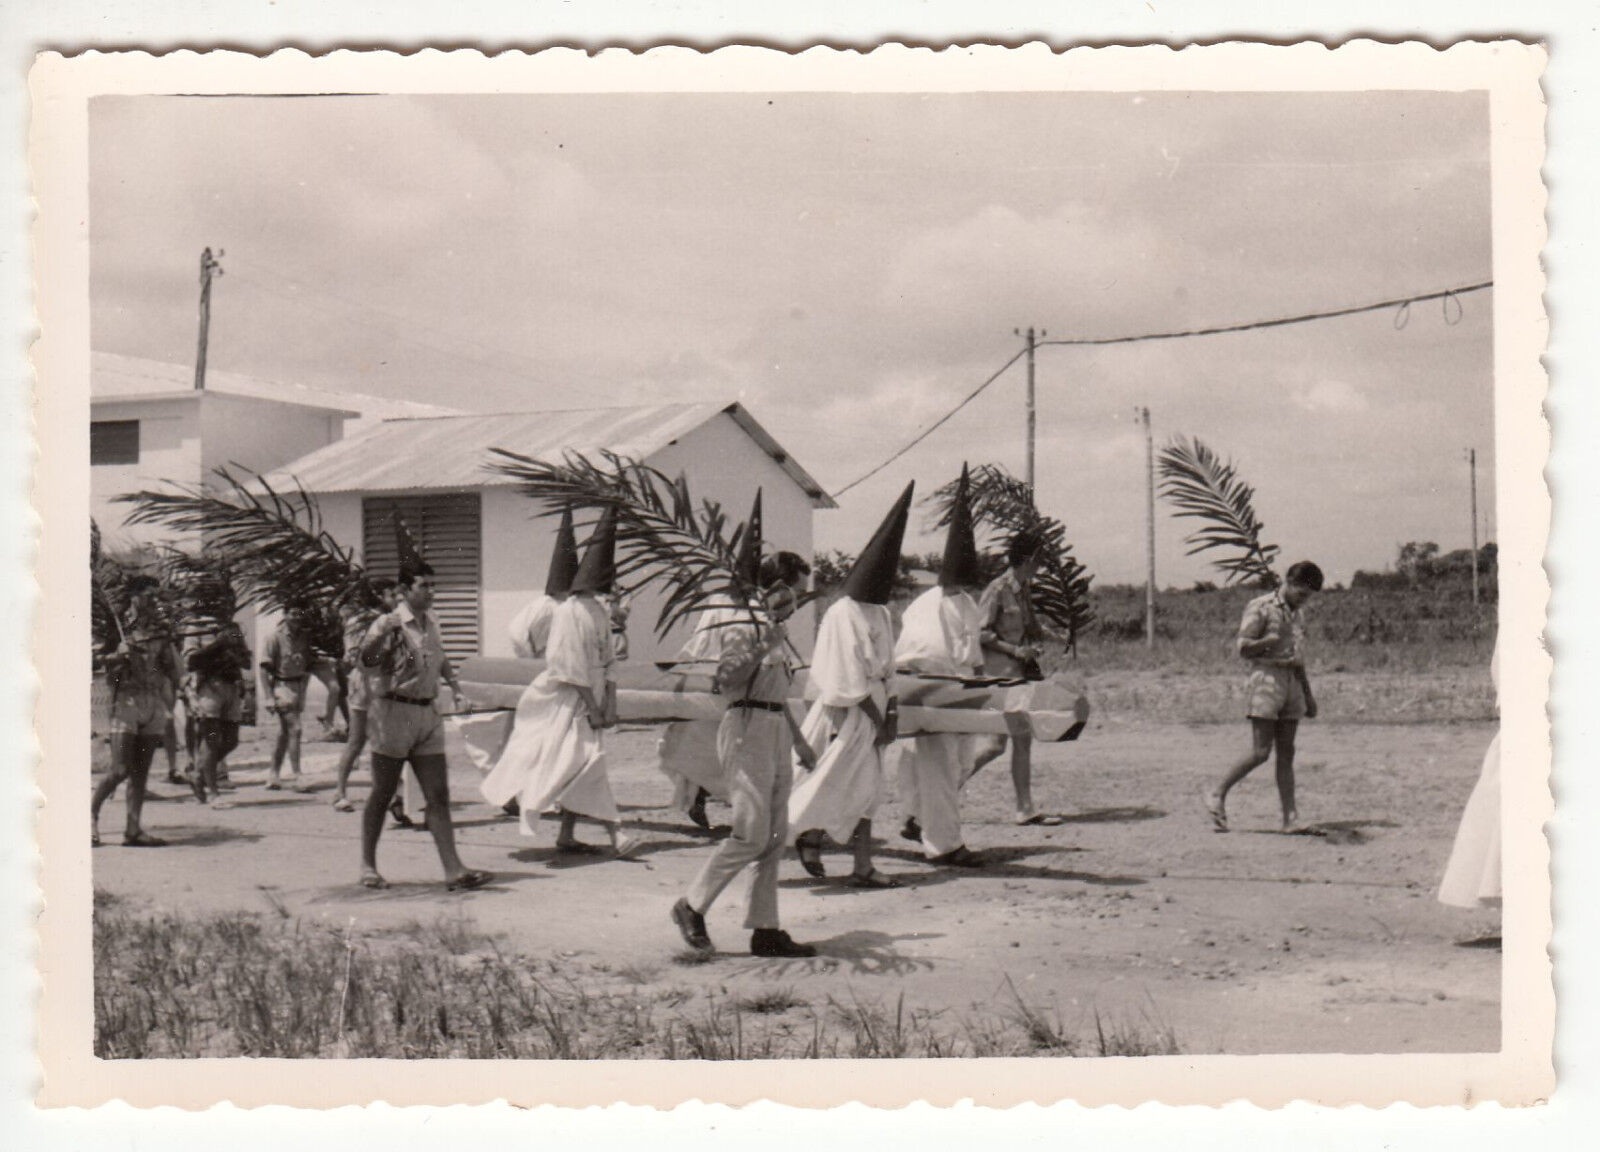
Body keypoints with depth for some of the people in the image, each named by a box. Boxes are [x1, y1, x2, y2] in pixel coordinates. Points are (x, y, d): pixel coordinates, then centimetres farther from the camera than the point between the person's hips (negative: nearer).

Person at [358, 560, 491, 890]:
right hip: (394, 712, -6)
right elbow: (368, 658, -27)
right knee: (382, 794, 4)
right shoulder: (389, 624, -8)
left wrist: (453, 682, 17)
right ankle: (368, 866, 17)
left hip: (427, 715, 6)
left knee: (438, 796, 0)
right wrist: (383, 633, -44)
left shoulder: (431, 624, 13)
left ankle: (453, 869, -4)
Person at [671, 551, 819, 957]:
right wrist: (763, 646, -27)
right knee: (751, 834, -12)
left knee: (775, 836, 6)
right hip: (747, 730, -9)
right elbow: (727, 679, -20)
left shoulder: (777, 631, 19)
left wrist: (798, 741, 27)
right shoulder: (743, 627, -8)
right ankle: (691, 905, 2)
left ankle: (765, 930, 9)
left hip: (776, 733, 9)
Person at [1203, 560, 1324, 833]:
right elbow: (1244, 648, -10)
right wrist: (1272, 641, -20)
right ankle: (1218, 795, 3)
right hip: (1266, 680, -7)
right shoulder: (1260, 607, -5)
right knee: (1260, 752, -11)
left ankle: (1290, 818, 1)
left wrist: (1308, 695, 23)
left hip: (1292, 682, 7)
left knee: (1286, 753, 3)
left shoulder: (1298, 614, 18)